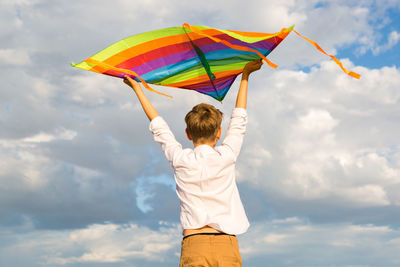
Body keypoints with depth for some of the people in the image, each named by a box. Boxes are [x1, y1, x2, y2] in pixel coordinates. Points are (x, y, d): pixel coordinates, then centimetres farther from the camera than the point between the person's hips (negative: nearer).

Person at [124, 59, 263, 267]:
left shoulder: (180, 160, 5)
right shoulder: (226, 156, 5)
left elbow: (158, 126, 19)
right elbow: (239, 119, 20)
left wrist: (137, 89, 33)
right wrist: (245, 75, 31)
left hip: (193, 247, 0)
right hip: (227, 246, 0)